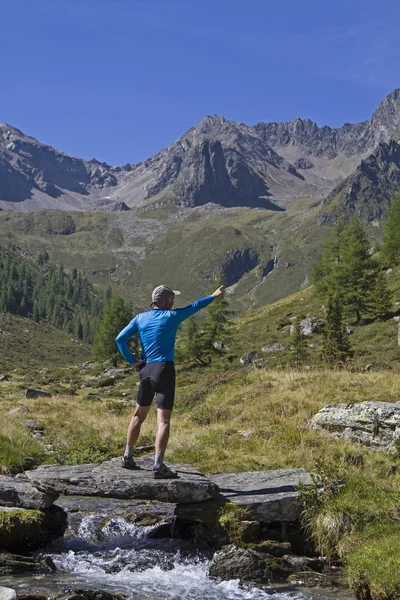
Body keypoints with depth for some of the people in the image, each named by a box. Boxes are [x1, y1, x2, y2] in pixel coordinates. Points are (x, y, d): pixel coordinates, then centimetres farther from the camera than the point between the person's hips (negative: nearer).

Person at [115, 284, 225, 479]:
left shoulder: (140, 318, 7)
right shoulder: (172, 316, -3)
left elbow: (120, 339, 1)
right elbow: (195, 306, 11)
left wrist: (132, 361, 5)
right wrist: (214, 296, 26)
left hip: (145, 370, 5)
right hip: (164, 370, -5)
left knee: (139, 415, 20)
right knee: (163, 420, -8)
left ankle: (128, 457, 25)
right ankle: (158, 466, -15)